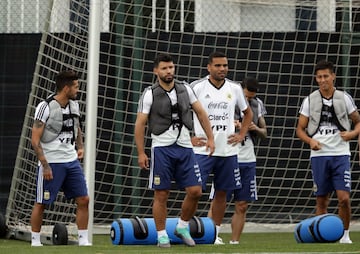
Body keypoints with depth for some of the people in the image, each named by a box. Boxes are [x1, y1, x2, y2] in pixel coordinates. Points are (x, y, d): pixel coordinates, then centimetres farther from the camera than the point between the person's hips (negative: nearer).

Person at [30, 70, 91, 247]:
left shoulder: (74, 105, 8)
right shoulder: (45, 107, -13)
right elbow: (35, 140, -14)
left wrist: (80, 147, 11)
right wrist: (45, 165, -19)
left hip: (71, 161, 6)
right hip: (51, 163, -6)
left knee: (83, 200, 1)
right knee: (41, 203, 2)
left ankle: (83, 241, 8)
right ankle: (35, 242, 13)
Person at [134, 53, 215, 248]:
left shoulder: (185, 89, 7)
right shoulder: (150, 94, -5)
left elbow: (200, 112, 15)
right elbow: (140, 124, -5)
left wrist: (210, 138, 9)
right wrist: (141, 153, -9)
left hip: (185, 147, 4)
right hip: (162, 149, -4)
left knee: (195, 191, -2)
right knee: (161, 195, -2)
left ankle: (182, 227, 18)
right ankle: (162, 235, 7)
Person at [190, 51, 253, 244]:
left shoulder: (235, 89, 7)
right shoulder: (196, 88, -5)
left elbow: (248, 113, 23)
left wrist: (241, 135, 10)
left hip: (228, 150, 4)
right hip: (202, 149, -4)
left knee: (221, 193, 8)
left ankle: (215, 233, 17)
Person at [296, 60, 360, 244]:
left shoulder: (344, 98, 4)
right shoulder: (310, 100, 5)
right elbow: (300, 129, 9)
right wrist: (310, 141, -11)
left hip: (340, 154, -1)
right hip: (319, 155, 1)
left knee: (344, 198, -10)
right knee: (322, 201, 4)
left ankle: (345, 235, 6)